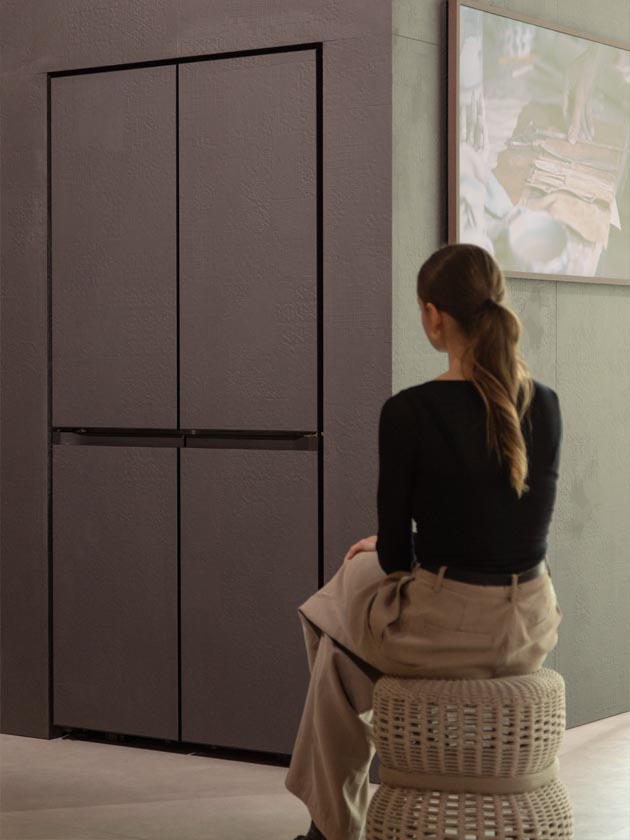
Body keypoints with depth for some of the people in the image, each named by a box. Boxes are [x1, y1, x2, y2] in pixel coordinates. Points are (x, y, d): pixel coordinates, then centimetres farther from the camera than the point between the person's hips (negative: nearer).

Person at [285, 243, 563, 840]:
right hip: (531, 629, 6)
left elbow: (397, 555, -11)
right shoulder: (544, 404, 0)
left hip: (446, 631, -5)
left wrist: (385, 548, 14)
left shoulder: (409, 412, -17)